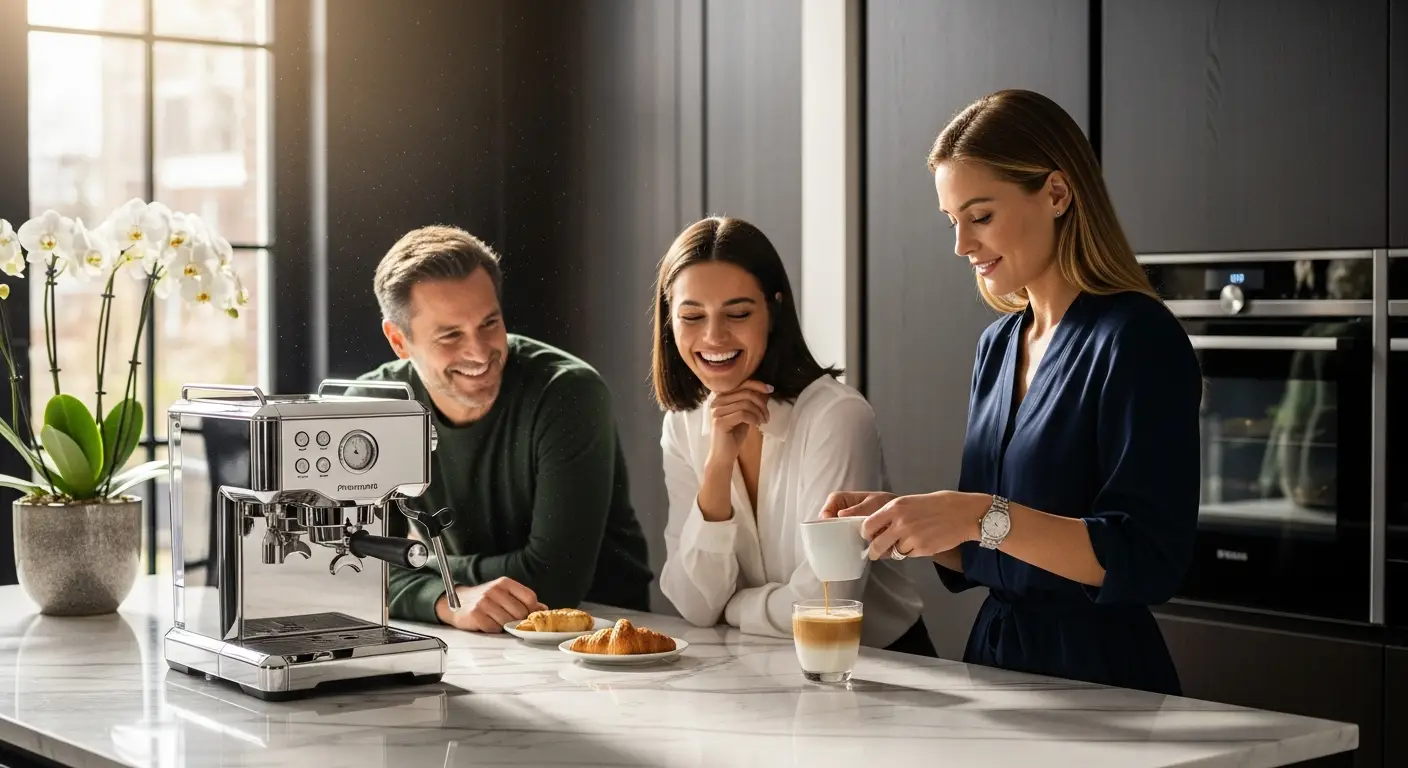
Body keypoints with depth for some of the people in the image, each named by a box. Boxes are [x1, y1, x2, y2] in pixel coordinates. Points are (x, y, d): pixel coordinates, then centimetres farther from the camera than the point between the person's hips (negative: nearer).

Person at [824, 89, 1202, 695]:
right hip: (994, 658, 6)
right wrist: (901, 520, -1)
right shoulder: (999, 344, 12)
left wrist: (982, 516, -23)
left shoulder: (1137, 339, -9)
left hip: (1101, 676, -6)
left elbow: (1148, 560, -17)